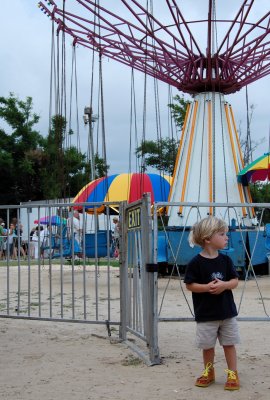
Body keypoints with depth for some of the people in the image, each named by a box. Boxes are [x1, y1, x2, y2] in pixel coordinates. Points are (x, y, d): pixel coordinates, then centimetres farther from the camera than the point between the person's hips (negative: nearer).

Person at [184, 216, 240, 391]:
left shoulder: (226, 260, -1)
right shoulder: (196, 263, -12)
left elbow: (235, 280, 3)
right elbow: (189, 285, -9)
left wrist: (224, 285, -17)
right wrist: (207, 287, -22)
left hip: (227, 312, 3)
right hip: (206, 313, -3)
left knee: (229, 343, 9)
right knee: (208, 345, 11)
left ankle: (233, 374, 21)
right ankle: (209, 372, 31)